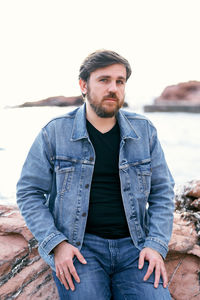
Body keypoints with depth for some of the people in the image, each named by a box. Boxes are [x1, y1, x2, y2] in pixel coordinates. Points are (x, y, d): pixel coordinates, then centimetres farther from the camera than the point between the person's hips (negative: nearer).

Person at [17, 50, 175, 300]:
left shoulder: (144, 131, 6)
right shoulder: (55, 133, 0)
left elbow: (162, 192, 10)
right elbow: (29, 193, 2)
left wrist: (156, 245, -3)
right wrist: (56, 244, -10)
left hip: (133, 245, 2)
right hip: (79, 246, -1)